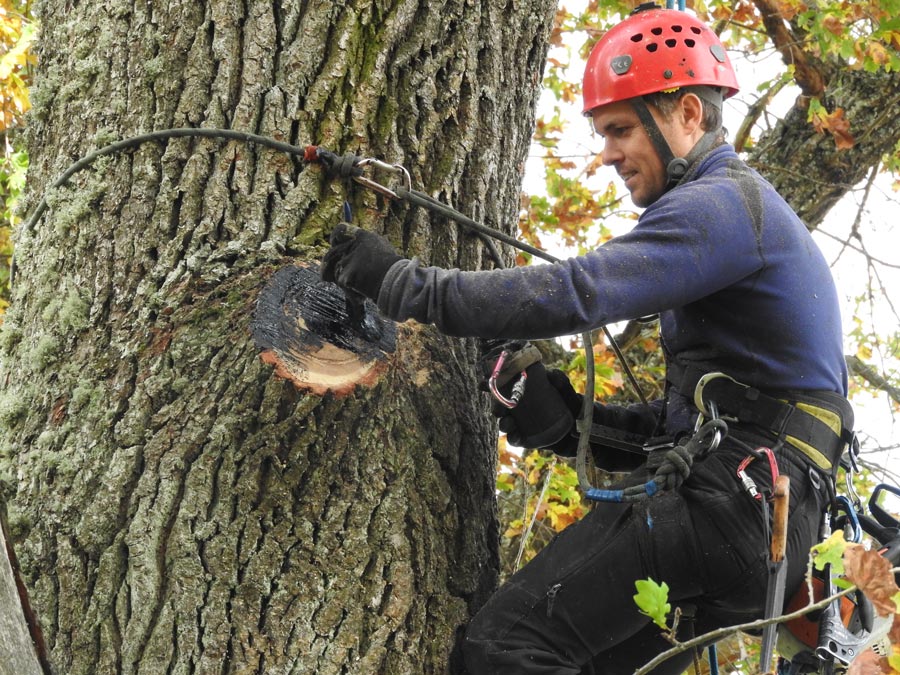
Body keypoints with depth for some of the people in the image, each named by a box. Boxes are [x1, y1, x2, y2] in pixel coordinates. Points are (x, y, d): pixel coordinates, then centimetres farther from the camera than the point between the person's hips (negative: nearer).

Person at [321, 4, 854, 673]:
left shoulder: (721, 203, -10)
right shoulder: (749, 210, 25)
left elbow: (575, 292, -25)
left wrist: (402, 282, -21)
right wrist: (584, 421, 10)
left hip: (730, 511, -11)